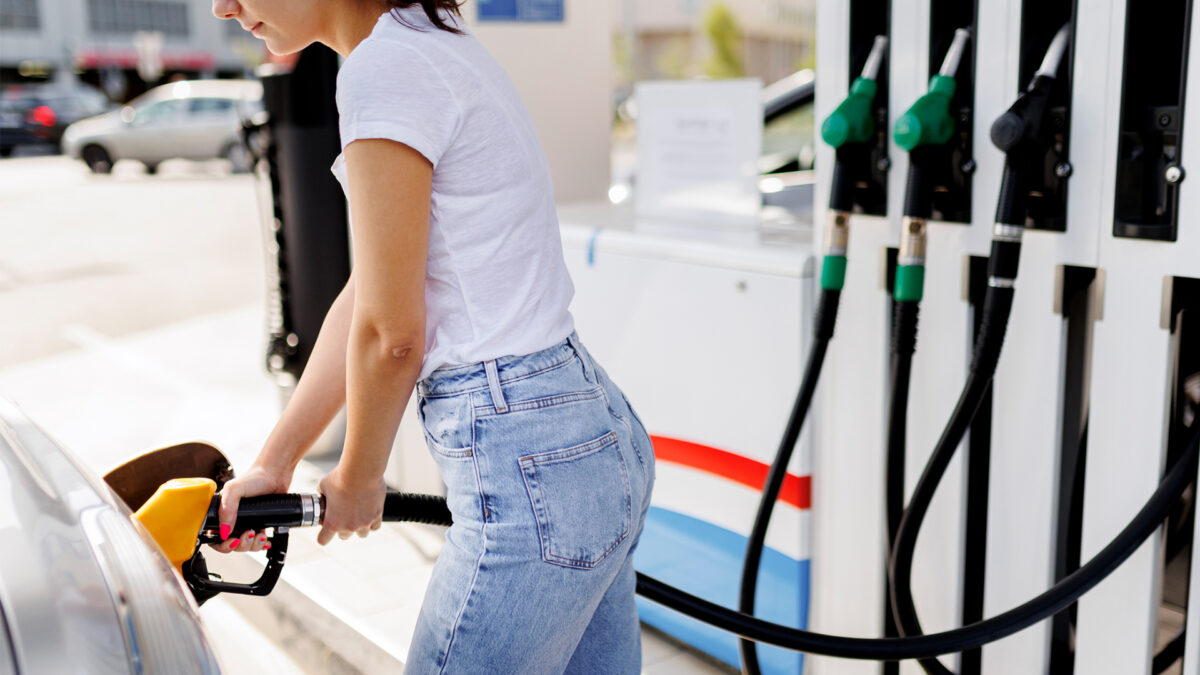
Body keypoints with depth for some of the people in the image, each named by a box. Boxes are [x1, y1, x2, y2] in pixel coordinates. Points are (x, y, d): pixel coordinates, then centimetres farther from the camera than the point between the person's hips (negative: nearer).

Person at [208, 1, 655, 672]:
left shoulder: (385, 67, -17)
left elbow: (391, 333, -13)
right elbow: (365, 297, 14)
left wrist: (357, 483, 5)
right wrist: (273, 463, 17)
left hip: (529, 471, -9)